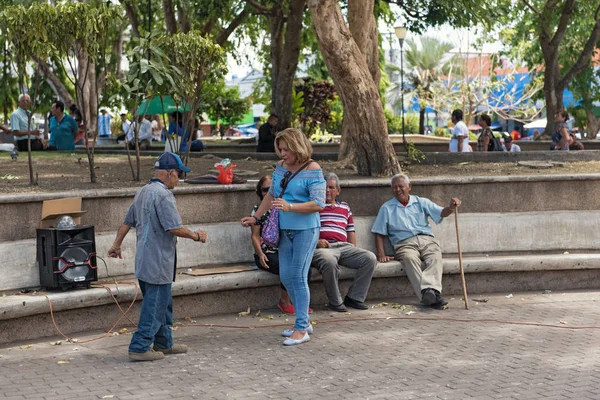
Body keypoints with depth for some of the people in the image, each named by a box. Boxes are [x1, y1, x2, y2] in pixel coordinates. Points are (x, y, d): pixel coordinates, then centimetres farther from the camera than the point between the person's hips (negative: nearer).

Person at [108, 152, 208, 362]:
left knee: (163, 303, 19)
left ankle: (164, 343, 28)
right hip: (158, 262, -10)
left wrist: (117, 245, 31)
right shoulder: (162, 195, -17)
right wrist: (196, 236, -8)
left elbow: (127, 222, 21)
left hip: (145, 260, 10)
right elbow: (175, 228, -23)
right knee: (155, 305, -4)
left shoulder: (142, 192, 13)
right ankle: (140, 348, -3)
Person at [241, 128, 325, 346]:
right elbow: (271, 194, 22)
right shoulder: (281, 167, 8)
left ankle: (301, 329, -1)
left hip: (305, 230, -7)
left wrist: (290, 207, -28)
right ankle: (304, 321, 23)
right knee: (286, 277, 9)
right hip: (286, 230, 7)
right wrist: (256, 217, 21)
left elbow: (318, 204, -18)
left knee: (298, 276, -8)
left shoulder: (312, 170, -12)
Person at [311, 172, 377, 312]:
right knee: (329, 261, -42)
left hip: (344, 247, 5)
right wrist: (316, 241, -13)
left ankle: (354, 297, -12)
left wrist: (354, 251, 11)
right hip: (320, 248, -5)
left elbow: (351, 231, 28)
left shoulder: (345, 208, 29)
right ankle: (335, 302, -23)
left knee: (370, 258, -19)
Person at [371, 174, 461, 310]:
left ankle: (431, 288, -58)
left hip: (427, 240, 2)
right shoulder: (387, 208, 21)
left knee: (435, 258, -33)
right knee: (410, 259, -37)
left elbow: (441, 213, 9)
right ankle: (428, 296, -56)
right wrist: (381, 254, 2)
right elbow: (379, 233, 16)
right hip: (405, 243, -2)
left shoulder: (421, 202, 22)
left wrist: (451, 207, -15)